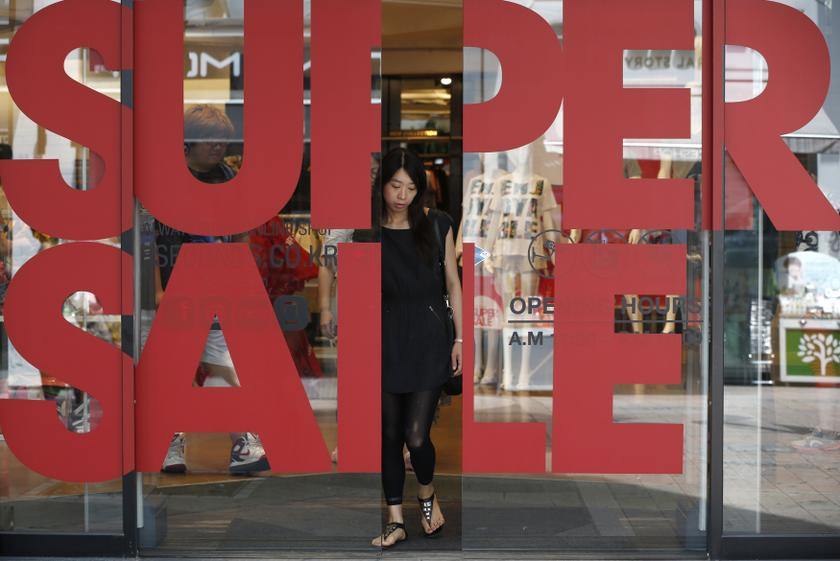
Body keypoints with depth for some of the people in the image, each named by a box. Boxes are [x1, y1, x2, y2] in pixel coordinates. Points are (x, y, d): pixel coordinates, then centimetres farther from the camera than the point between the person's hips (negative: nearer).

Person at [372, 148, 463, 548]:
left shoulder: (437, 225, -2)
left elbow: (453, 283, 4)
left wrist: (460, 338, 1)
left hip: (429, 342, -1)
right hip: (387, 343, 1)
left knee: (416, 436, -6)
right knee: (390, 435, 8)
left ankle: (427, 494, 25)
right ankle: (396, 521, 20)